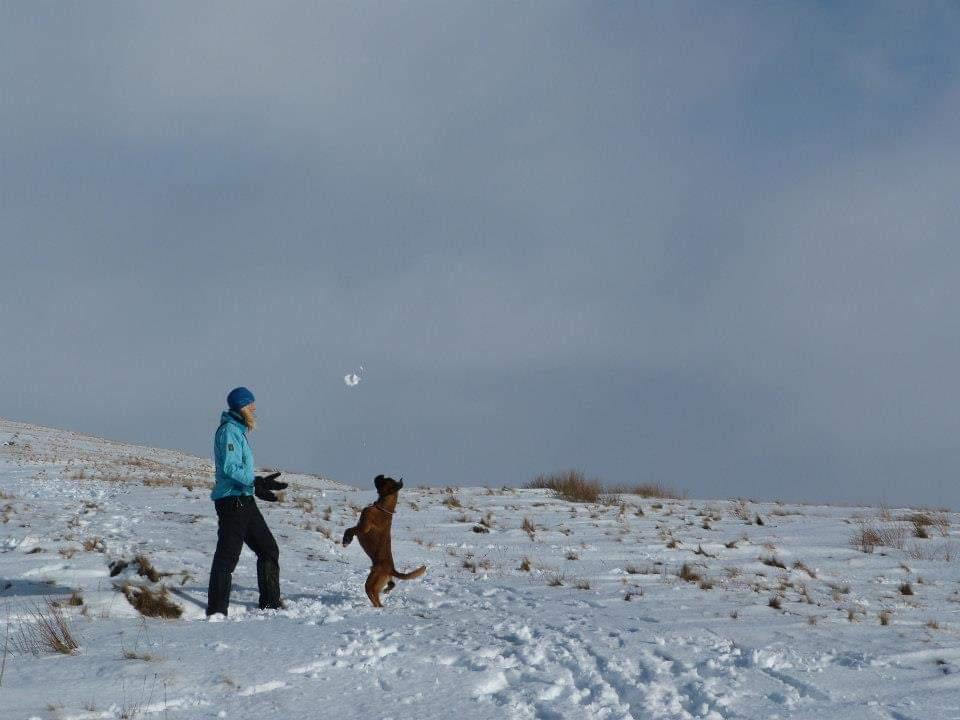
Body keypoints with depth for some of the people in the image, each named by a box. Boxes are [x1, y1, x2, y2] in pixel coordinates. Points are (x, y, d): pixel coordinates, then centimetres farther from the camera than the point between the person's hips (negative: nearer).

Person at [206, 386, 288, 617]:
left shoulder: (238, 431, 19)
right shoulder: (229, 430, -11)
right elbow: (229, 468, -21)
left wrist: (258, 485, 21)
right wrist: (256, 482, -24)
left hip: (244, 500, 10)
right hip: (231, 500, -10)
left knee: (269, 549, 13)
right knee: (227, 555, -8)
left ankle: (271, 603, 19)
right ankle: (217, 610, -5)